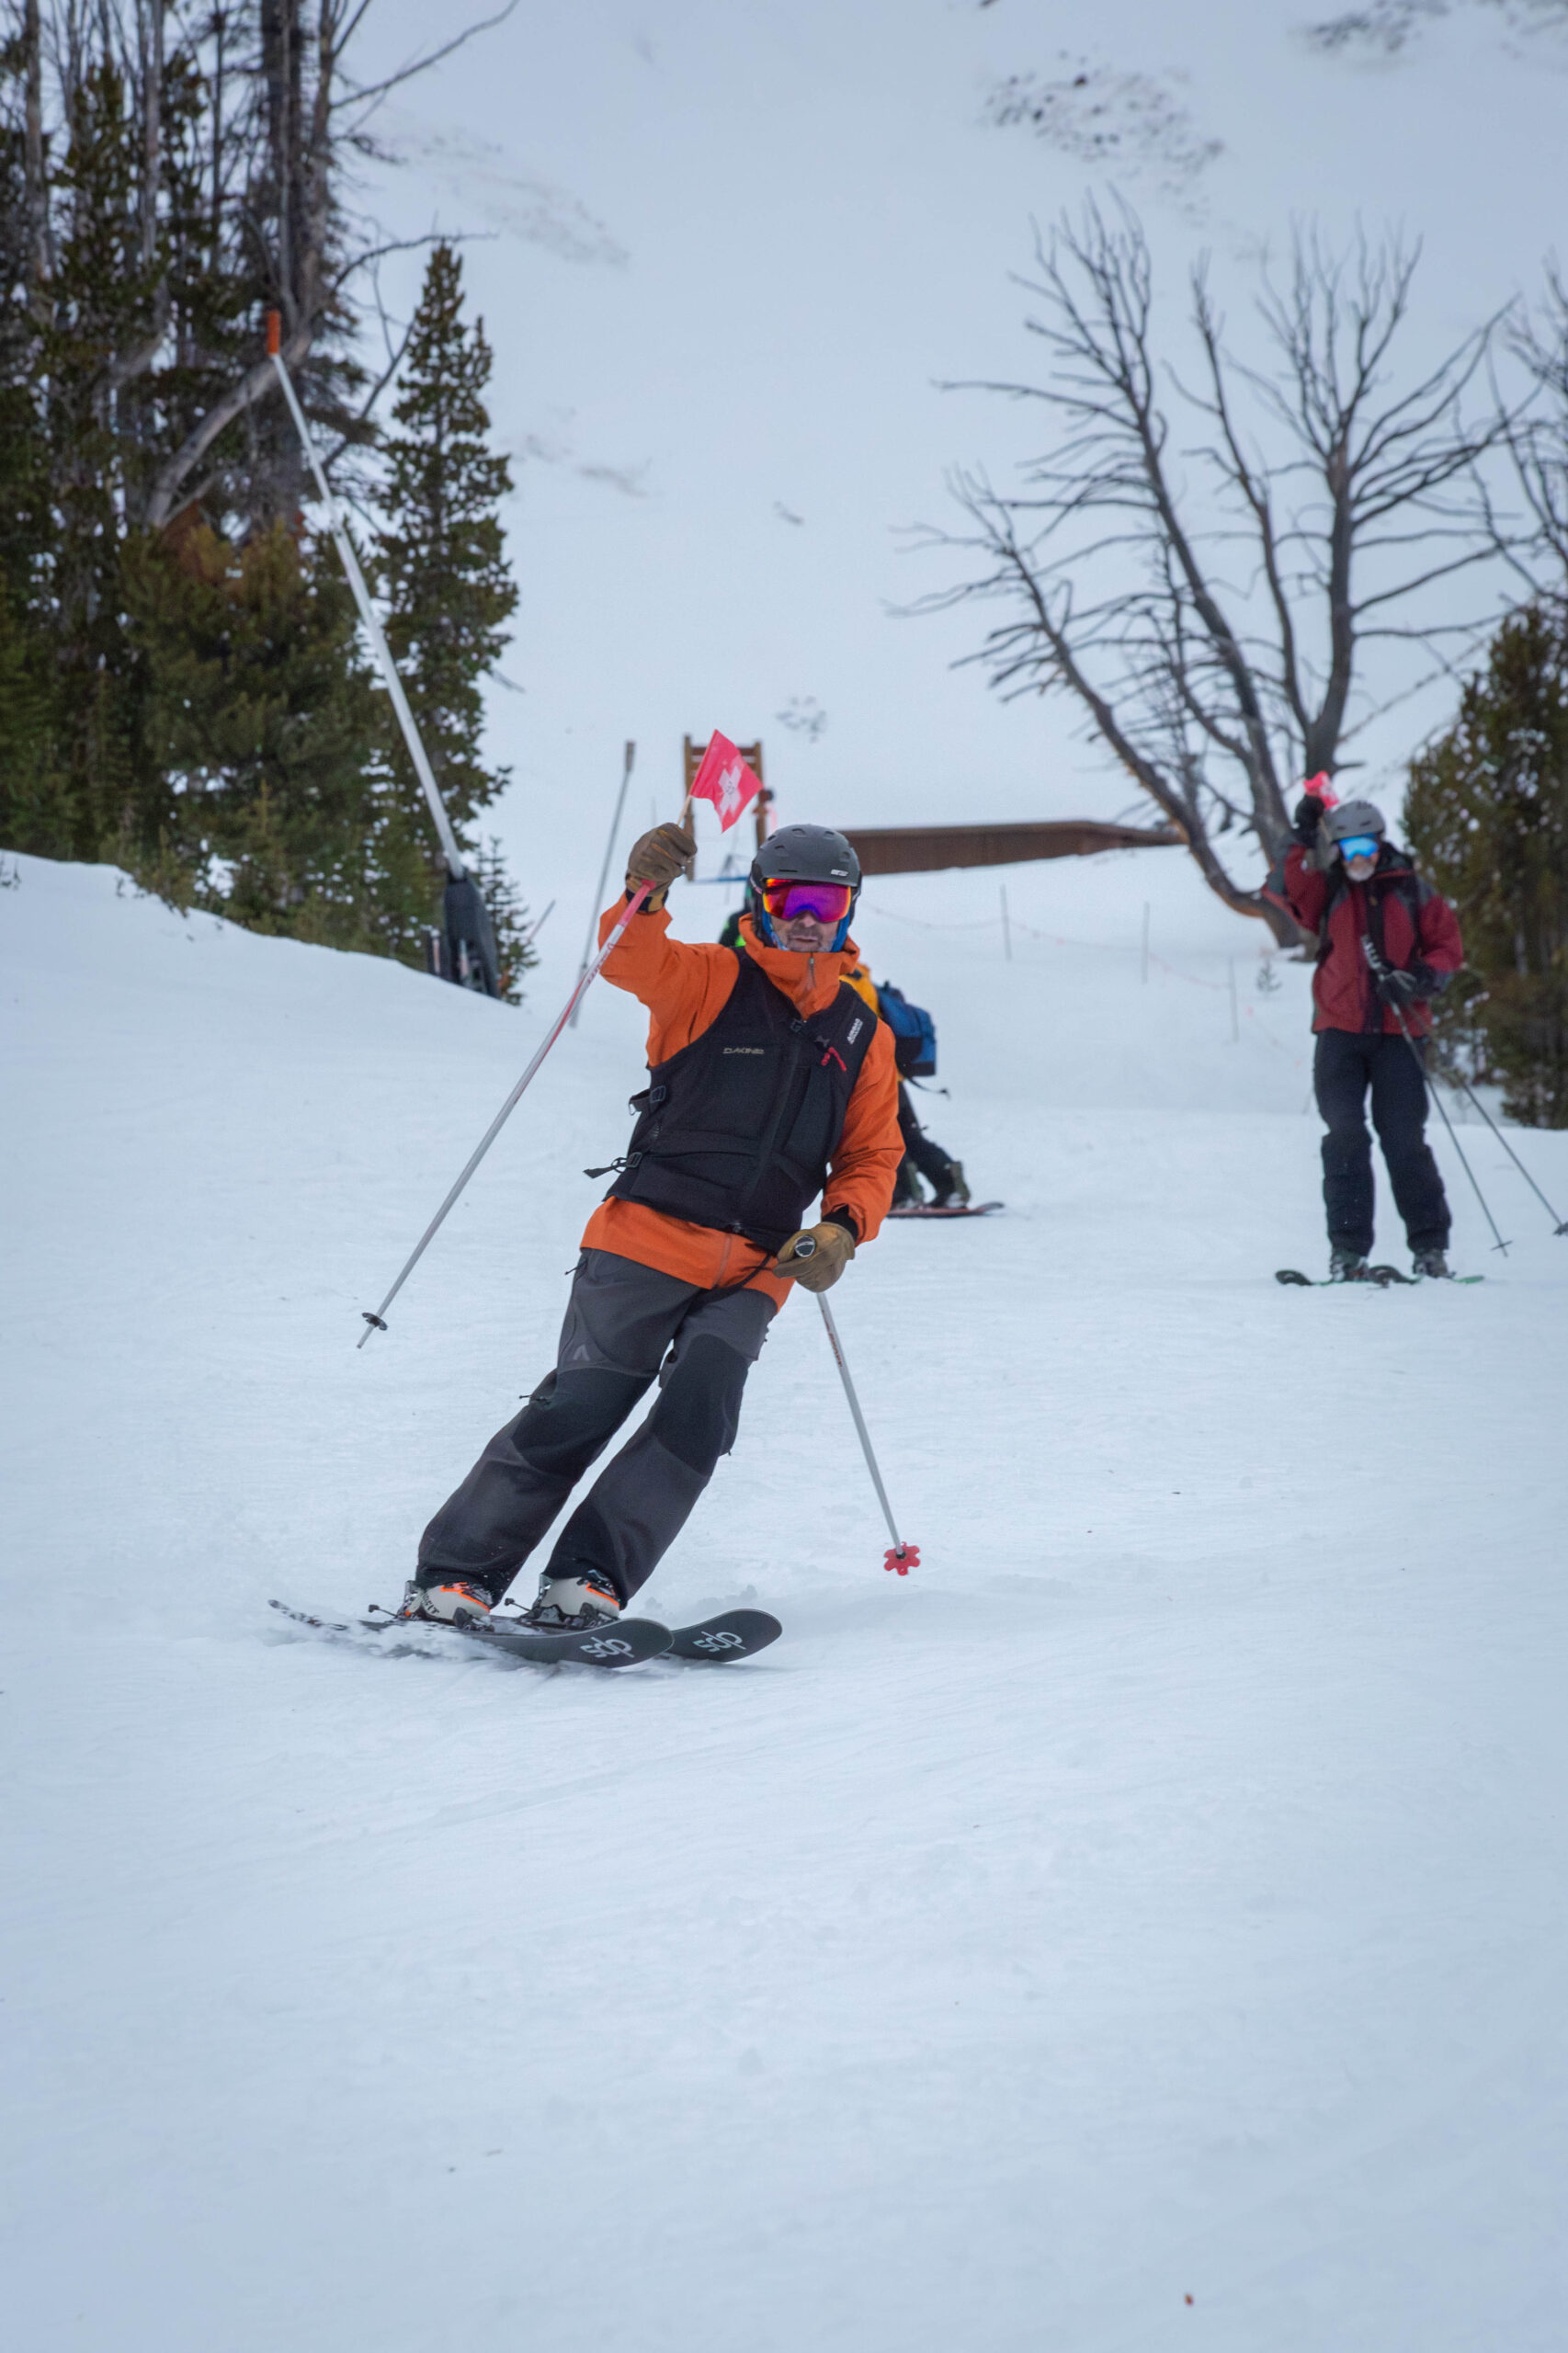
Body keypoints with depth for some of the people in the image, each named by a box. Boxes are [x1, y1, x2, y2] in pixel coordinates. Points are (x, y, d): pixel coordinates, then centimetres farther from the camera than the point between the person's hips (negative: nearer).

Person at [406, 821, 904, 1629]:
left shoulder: (863, 1035, 15)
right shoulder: (712, 981, 3)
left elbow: (873, 1156, 17)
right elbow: (631, 960, -16)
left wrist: (843, 1229, -3)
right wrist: (646, 892, -37)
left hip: (753, 1274, 4)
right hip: (650, 1238, -3)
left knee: (698, 1416, -17)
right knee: (580, 1406, -8)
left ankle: (586, 1582, -16)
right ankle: (454, 1576, -1)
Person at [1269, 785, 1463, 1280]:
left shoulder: (1410, 890, 8)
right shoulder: (1326, 892, 8)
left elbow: (1447, 944, 8)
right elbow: (1285, 889, -10)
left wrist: (1420, 979, -10)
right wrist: (1305, 843, -23)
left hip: (1399, 1032, -1)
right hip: (1340, 1031, 1)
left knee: (1405, 1137, -3)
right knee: (1345, 1136, -6)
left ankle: (1430, 1245, 4)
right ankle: (1348, 1249, -4)